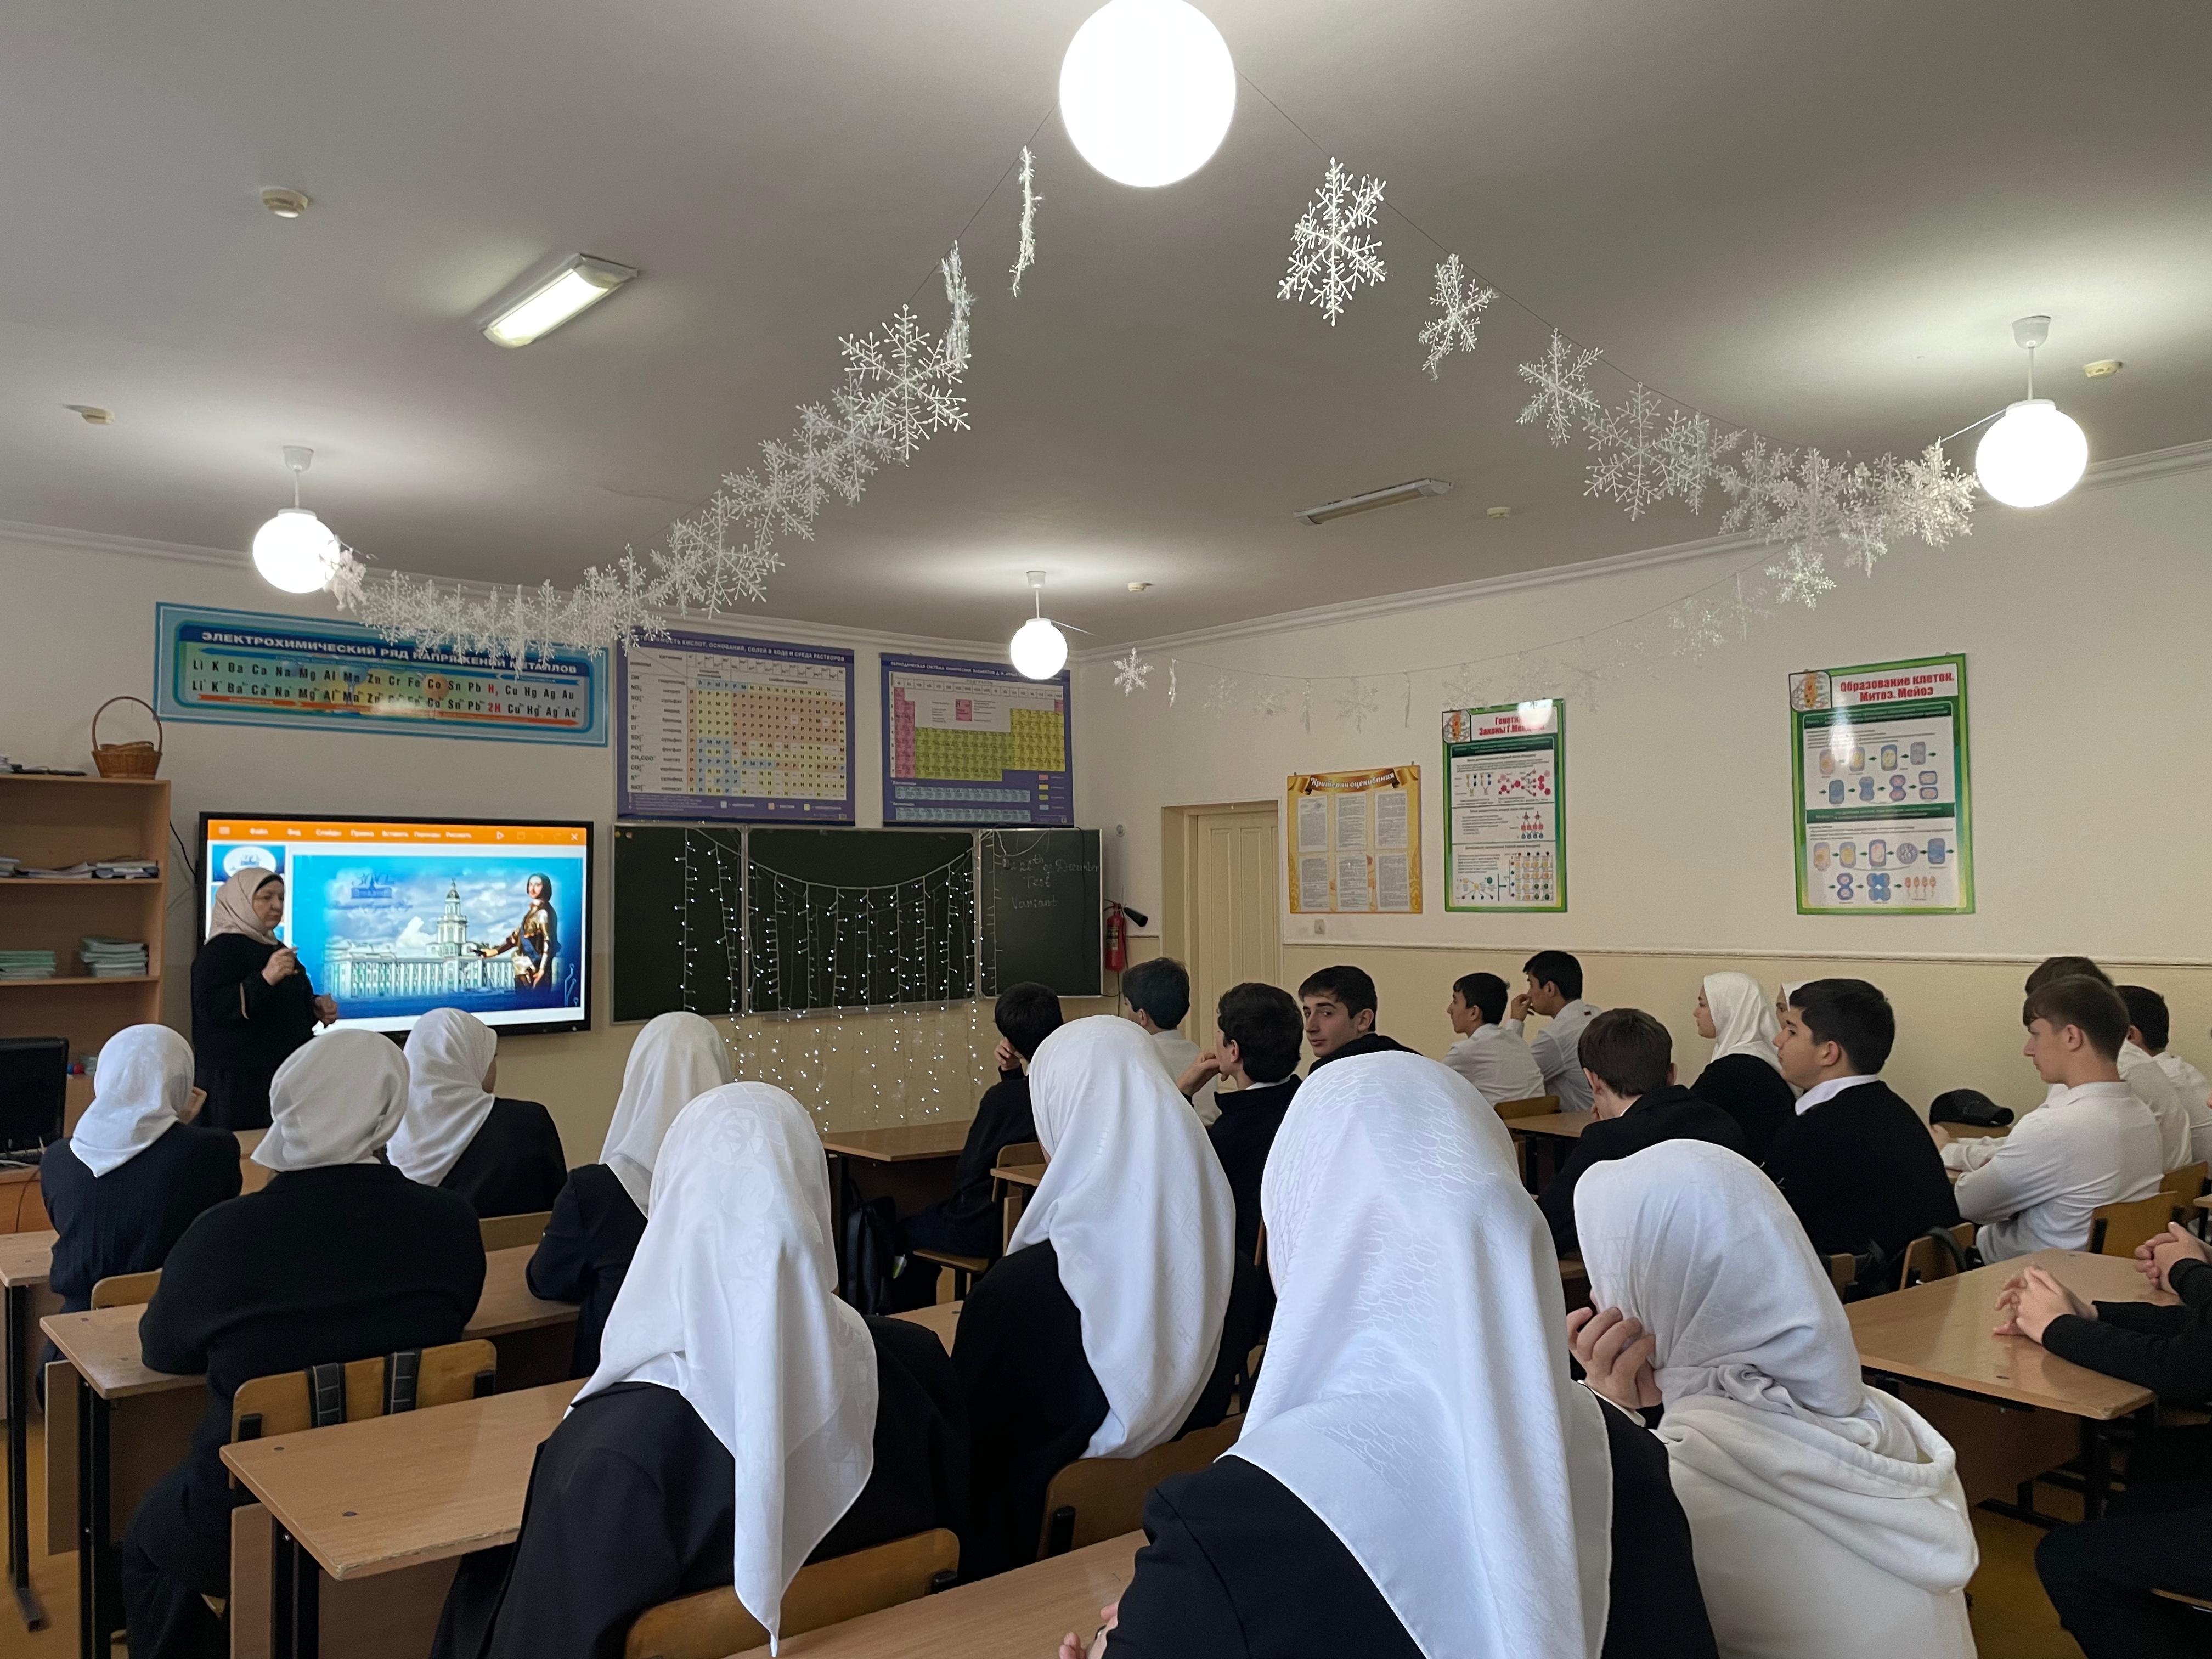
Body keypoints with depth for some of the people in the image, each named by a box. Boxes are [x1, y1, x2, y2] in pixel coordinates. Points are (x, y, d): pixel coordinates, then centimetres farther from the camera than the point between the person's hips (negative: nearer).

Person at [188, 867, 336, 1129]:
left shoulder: (275, 948, 18)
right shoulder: (221, 950, -8)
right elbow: (210, 1008, -22)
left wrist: (315, 1009, 10)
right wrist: (265, 978, -31)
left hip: (282, 1077, 8)